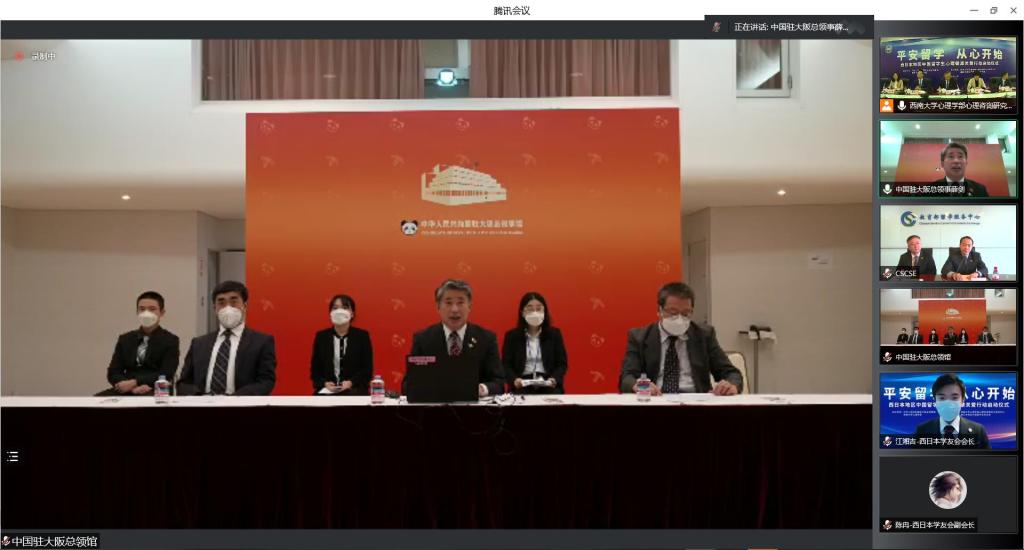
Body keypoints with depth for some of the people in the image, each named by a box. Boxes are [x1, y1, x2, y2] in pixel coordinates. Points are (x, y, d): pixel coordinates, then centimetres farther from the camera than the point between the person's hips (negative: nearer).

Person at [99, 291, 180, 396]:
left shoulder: (170, 340, 5)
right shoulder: (125, 339, 17)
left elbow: (166, 375, -6)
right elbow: (113, 372, 8)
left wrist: (134, 382, -17)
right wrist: (133, 387, -12)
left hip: (156, 392, -4)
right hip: (127, 390, 4)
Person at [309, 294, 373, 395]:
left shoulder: (362, 336, 5)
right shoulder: (321, 336, 9)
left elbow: (367, 369, 2)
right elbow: (315, 368, 10)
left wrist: (351, 383, -14)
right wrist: (325, 383, -9)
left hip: (355, 390, -1)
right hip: (326, 390, 1)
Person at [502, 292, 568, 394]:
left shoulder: (554, 334, 11)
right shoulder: (512, 336, 9)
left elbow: (562, 363, 9)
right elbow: (506, 365, 4)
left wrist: (555, 379, -12)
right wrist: (514, 379, -17)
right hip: (522, 385, -1)